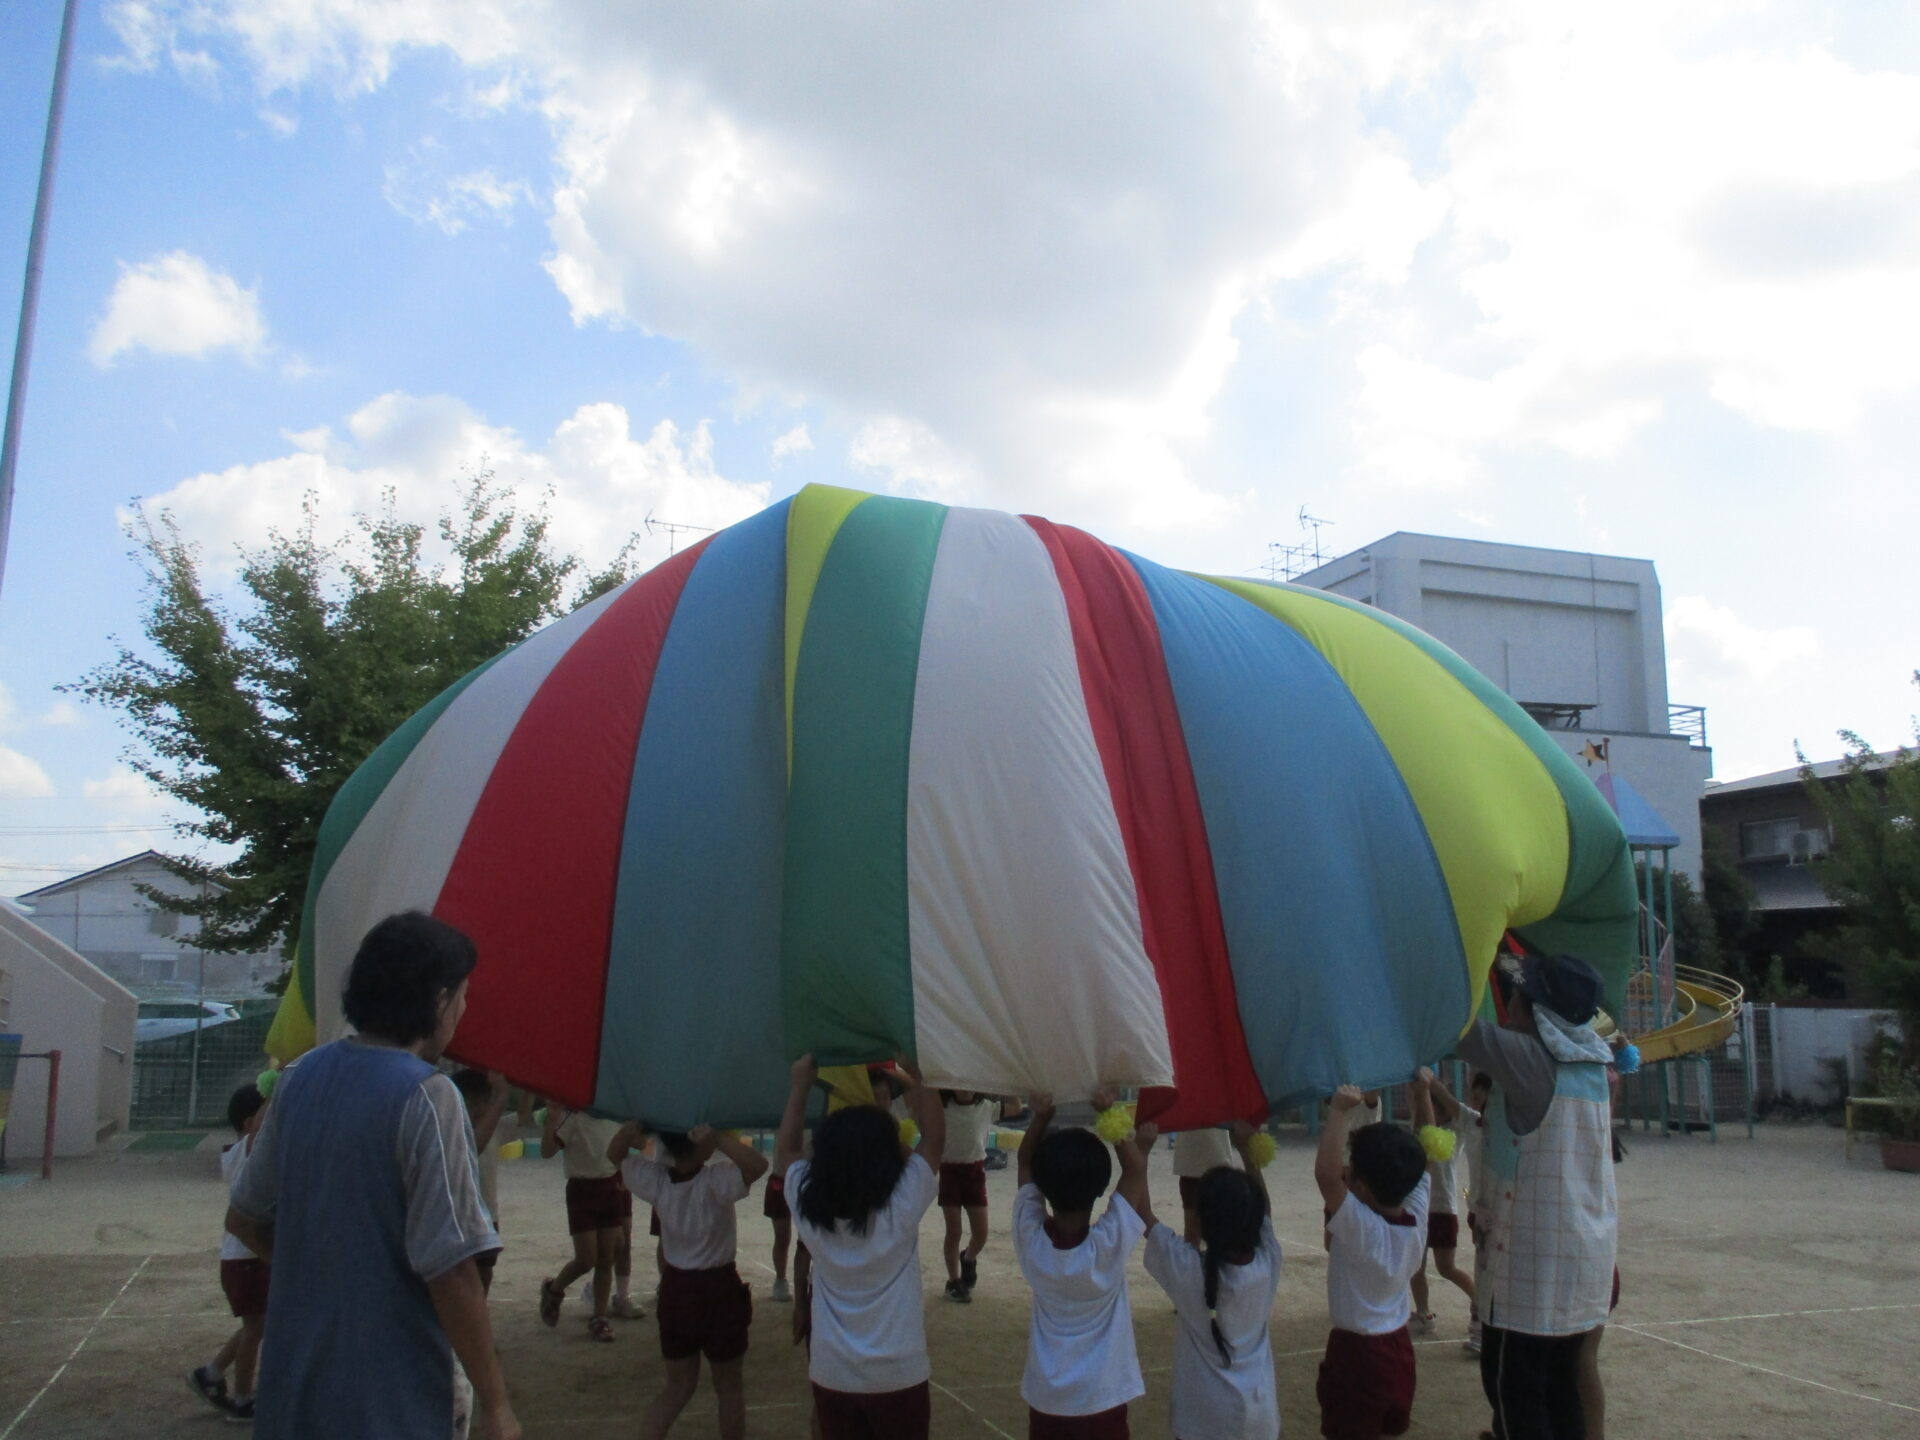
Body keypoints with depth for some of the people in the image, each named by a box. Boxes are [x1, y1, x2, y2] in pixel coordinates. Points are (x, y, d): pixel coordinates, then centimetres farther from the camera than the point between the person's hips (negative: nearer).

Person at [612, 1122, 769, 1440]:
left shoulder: (655, 1180, -10)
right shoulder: (715, 1182, -24)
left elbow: (614, 1153, 4)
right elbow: (758, 1164, -40)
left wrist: (637, 1123, -14)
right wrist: (717, 1136, -41)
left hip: (675, 1290, 5)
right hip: (718, 1290, -4)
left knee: (678, 1387, 18)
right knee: (728, 1387, 15)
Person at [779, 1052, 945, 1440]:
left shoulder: (807, 1204, -9)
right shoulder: (901, 1205, -18)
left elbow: (786, 1149, 10)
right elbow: (935, 1137, -5)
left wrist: (801, 1085, 12)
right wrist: (916, 1077, 1)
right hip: (898, 1375, -2)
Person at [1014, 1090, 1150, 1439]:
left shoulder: (1031, 1240, -15)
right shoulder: (1110, 1245, -21)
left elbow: (1024, 1162, -3)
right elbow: (1136, 1168, -12)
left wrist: (1041, 1117, -17)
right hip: (1102, 1400, -2)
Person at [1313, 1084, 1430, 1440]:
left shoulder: (1360, 1226, -26)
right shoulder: (1417, 1217, -8)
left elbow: (1326, 1173, -42)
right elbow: (1423, 1157, 5)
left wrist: (1340, 1113, -40)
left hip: (1356, 1354, -7)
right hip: (1400, 1349, 7)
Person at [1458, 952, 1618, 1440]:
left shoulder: (1531, 1060, -18)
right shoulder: (1591, 1061, 5)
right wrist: (1499, 967, 23)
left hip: (1535, 1257, -8)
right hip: (1588, 1255, 8)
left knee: (1512, 1385, 1)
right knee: (1560, 1382, 16)